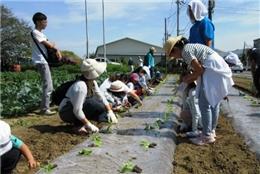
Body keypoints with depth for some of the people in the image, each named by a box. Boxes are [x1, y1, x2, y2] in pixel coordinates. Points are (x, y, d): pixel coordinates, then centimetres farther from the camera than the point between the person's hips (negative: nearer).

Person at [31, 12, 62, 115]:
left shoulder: (41, 33, 18)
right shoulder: (35, 32, -11)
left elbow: (50, 44, 17)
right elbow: (49, 45, -15)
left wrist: (57, 50, -2)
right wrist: (56, 48, 5)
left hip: (44, 61, 10)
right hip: (41, 62, -10)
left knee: (48, 85, 16)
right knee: (48, 86, -12)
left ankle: (45, 106, 28)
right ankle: (45, 109, -8)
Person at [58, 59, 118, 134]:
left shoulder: (93, 82, -7)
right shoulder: (81, 85, -31)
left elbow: (101, 97, 1)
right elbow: (77, 110, -32)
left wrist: (110, 111, -8)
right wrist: (88, 124, -29)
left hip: (78, 110, 8)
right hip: (66, 113, -8)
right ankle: (79, 125, -18)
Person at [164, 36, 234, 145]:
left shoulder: (185, 51, -11)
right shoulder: (190, 47, 18)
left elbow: (199, 70, -14)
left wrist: (187, 78, 1)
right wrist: (191, 79, 16)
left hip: (213, 70, -10)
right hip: (218, 69, 10)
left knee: (204, 103, -5)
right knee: (213, 102, 16)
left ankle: (207, 136, 2)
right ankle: (212, 131, 27)